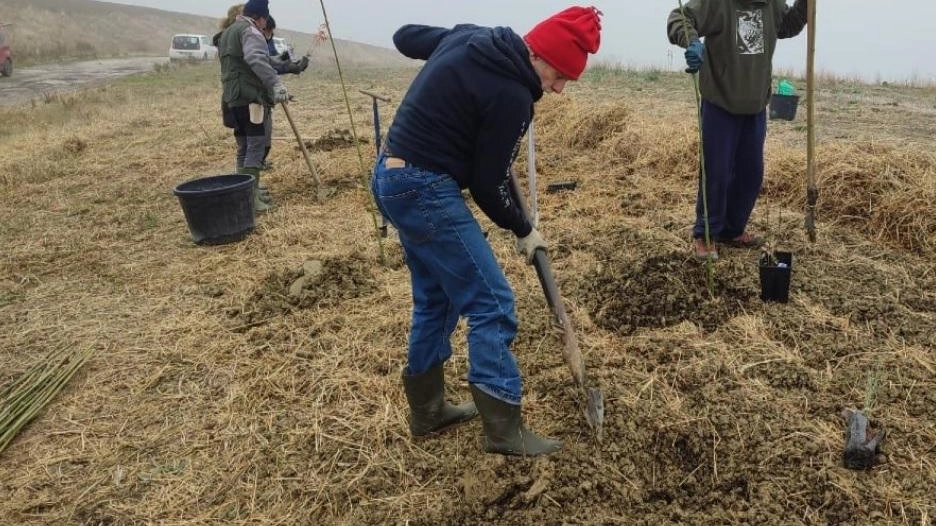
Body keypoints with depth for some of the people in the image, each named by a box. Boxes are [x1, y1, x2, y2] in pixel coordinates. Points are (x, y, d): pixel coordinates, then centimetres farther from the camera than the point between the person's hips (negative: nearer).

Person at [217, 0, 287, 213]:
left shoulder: (227, 33, 24)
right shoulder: (249, 30, -7)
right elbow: (257, 60, -26)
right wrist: (276, 84, -34)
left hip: (232, 98, 10)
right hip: (249, 98, -9)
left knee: (244, 148, 13)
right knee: (255, 147, -10)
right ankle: (250, 197, -14)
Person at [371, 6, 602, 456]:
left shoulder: (467, 37, 7)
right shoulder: (511, 95, -17)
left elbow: (405, 37, 23)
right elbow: (488, 183, -13)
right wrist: (523, 230, 3)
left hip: (391, 177, 10)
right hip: (425, 189, -10)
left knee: (435, 298, 19)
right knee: (491, 303, -3)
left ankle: (427, 409, 30)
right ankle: (504, 429, 4)